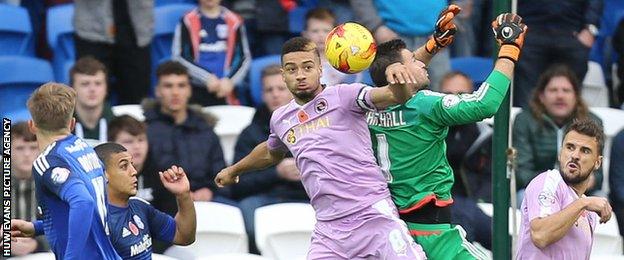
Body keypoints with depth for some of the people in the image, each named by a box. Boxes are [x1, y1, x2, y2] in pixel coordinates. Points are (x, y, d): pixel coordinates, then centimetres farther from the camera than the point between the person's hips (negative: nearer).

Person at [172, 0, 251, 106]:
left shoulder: (234, 21, 6)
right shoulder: (188, 21, 0)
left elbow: (245, 58, 9)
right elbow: (179, 57, -3)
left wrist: (230, 81, -8)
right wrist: (206, 78, -12)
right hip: (196, 92, -2)